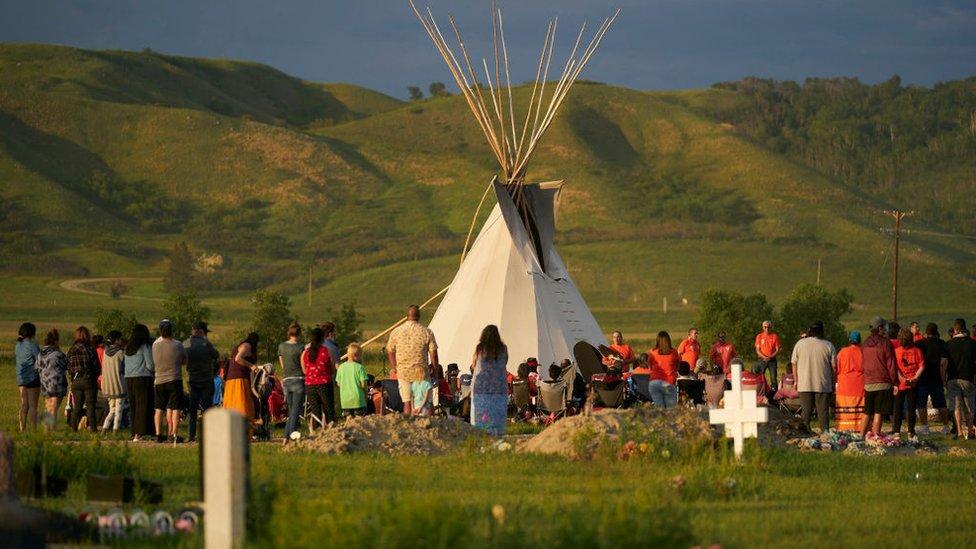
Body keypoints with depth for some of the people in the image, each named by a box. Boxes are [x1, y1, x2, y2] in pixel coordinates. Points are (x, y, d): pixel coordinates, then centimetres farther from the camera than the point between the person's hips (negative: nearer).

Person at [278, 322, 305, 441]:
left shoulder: (281, 346, 8)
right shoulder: (300, 348, -9)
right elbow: (304, 369, -8)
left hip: (286, 380, 5)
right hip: (298, 380, -5)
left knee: (291, 411, 12)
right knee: (296, 410, -6)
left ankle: (286, 437, 5)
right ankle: (292, 435, -16)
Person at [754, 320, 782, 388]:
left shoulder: (775, 336, 3)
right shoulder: (759, 336, 6)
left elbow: (777, 350, 1)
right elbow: (757, 350, 3)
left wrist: (770, 357, -14)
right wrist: (764, 357, -14)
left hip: (772, 359, -1)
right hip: (762, 360, 1)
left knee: (773, 378, -6)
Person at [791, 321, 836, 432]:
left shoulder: (800, 344, 2)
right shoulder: (829, 346, -2)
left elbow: (794, 363, 6)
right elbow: (833, 366, 0)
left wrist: (796, 381, 16)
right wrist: (833, 382, 10)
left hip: (805, 385, 1)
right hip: (823, 385, -1)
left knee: (806, 410, 6)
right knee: (823, 410, 3)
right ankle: (825, 431, -1)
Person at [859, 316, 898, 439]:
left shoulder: (865, 344, 11)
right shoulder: (885, 343, -7)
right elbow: (891, 364, -8)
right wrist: (895, 383, -4)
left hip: (868, 383, 6)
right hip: (883, 383, -6)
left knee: (867, 412, 12)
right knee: (879, 412, -5)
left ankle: (862, 435, 12)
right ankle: (875, 436, -8)